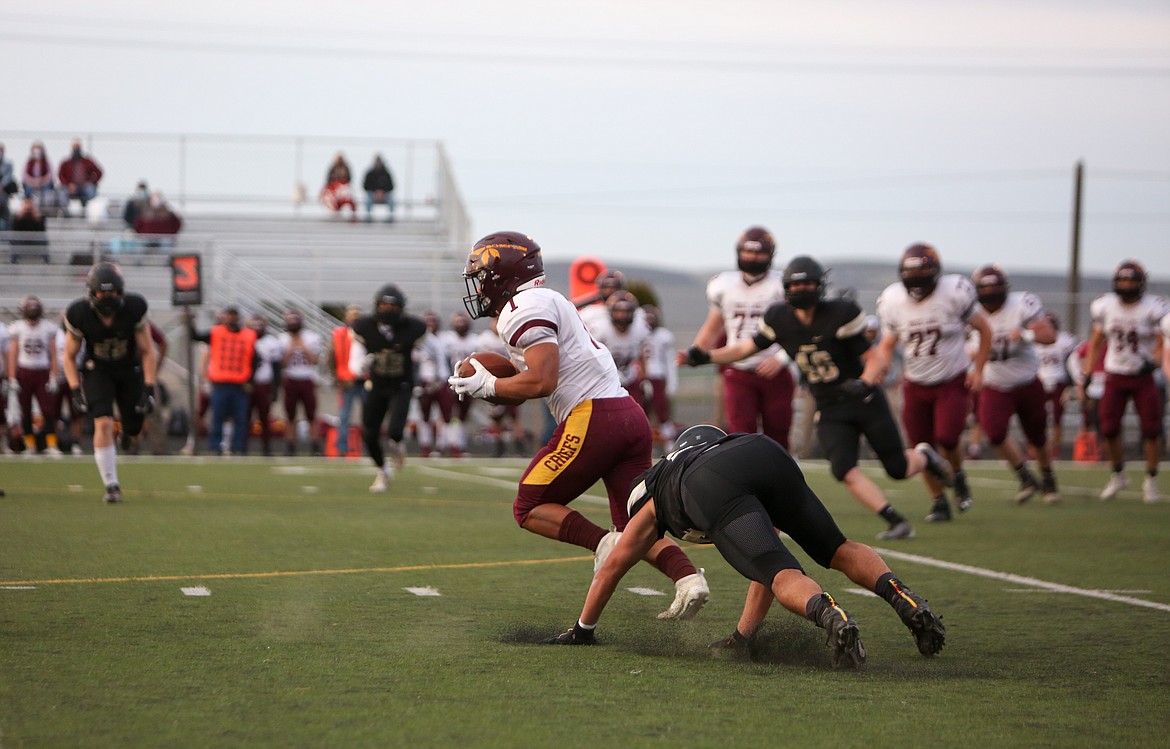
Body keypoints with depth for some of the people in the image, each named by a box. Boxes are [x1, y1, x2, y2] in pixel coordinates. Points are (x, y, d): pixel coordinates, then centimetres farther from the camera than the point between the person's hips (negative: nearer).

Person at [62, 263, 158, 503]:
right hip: (97, 369, -1)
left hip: (130, 369, 1)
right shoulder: (79, 314, -22)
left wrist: (148, 389, -15)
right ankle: (111, 485, -13)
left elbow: (147, 352, -10)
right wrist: (76, 391, -16)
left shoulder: (134, 308, -22)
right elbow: (69, 356, -7)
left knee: (133, 428, 4)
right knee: (104, 424, -19)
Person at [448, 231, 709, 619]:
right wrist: (497, 384, 14)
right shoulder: (545, 302, 25)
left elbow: (541, 382, -16)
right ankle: (687, 578, -14)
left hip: (592, 417, -9)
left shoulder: (524, 309, -6)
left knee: (530, 509, 4)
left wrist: (488, 387, -2)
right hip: (630, 415, 9)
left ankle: (604, 543, -16)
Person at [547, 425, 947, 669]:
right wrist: (743, 634, 51)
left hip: (710, 489, -3)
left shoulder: (653, 502, 42)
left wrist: (582, 630, 60)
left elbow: (611, 568, 48)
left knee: (783, 575, -12)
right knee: (838, 550, 15)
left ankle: (832, 616, -44)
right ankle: (905, 599, -11)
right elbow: (767, 566, 48)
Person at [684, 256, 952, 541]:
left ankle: (923, 456, 40)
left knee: (898, 469, 3)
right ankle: (897, 522, -12)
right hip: (830, 410, 3)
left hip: (865, 400, -3)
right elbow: (747, 347, 6)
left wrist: (864, 382, -32)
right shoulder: (779, 319, -3)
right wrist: (706, 357, -6)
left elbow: (872, 357, -12)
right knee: (844, 470, -19)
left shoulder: (840, 314, -16)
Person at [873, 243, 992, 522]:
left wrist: (978, 370, -7)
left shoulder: (955, 293, -18)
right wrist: (880, 365, -17)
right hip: (916, 384, 3)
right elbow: (887, 345, 4)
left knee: (946, 439, -17)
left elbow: (984, 330, -3)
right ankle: (939, 501, 22)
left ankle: (958, 476, 17)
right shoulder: (892, 301, -9)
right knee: (921, 446, 2)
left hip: (953, 381, -3)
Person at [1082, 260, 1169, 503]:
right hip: (1115, 375, 2)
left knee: (1150, 429, -6)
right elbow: (1095, 343, 8)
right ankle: (1118, 475, 17)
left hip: (1143, 377, -2)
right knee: (1109, 428, -5)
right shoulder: (1105, 307, -1)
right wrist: (1087, 376, 5)